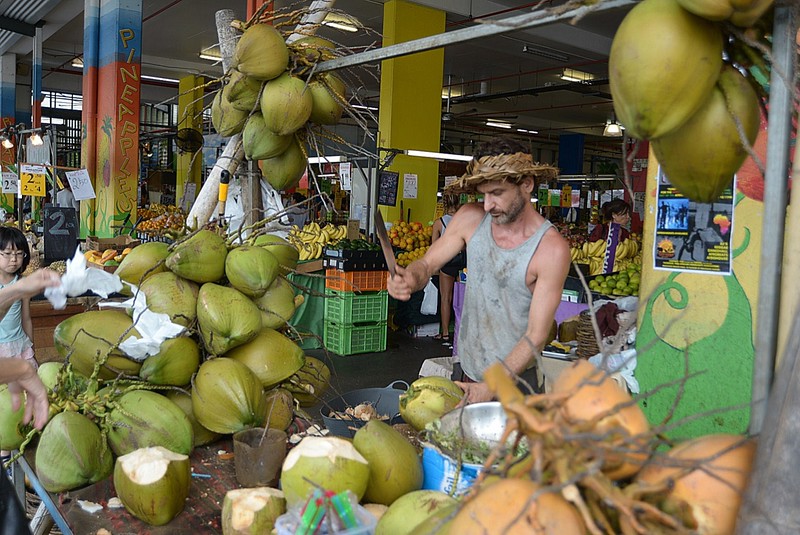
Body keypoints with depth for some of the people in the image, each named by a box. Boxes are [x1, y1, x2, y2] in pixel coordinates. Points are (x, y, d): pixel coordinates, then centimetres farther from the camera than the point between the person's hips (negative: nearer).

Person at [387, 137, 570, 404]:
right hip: (469, 372, 4)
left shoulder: (551, 249, -21)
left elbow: (536, 336, -20)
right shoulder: (471, 218, -7)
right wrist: (410, 278, -26)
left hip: (516, 378, -4)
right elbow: (427, 264, -1)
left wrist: (490, 388, -28)